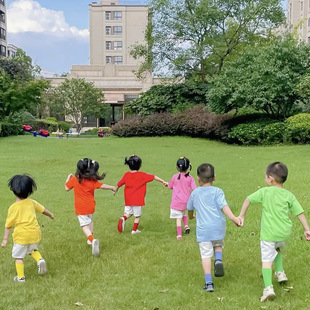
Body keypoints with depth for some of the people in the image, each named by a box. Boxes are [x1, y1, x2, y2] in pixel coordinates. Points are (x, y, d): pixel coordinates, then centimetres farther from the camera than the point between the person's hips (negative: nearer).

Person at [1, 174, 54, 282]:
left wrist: (5, 239, -2)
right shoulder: (31, 202, 0)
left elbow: (8, 225, -9)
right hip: (34, 233, 5)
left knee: (18, 256, 11)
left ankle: (21, 277, 16)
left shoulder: (13, 207, -12)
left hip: (21, 236, -4)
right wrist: (51, 215, 37)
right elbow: (43, 209, 17)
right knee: (33, 250, 28)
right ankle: (40, 259, 1)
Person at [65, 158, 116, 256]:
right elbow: (102, 186, -7)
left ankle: (92, 240, -32)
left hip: (80, 207, -3)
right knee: (90, 220, 29)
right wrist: (112, 187, 9)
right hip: (90, 206, 3)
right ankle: (90, 239, 35)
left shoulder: (75, 179, -6)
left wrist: (68, 178, 20)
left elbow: (67, 188, 3)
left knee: (85, 225, -8)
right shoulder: (92, 181, -4)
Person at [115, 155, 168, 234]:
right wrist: (163, 181, 7)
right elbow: (154, 177, -2)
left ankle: (123, 218, -8)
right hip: (138, 200, -3)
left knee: (128, 213, 20)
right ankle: (134, 230, 17)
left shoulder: (126, 175, 1)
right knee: (137, 215, 11)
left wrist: (115, 190, 28)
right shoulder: (142, 175, -7)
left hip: (128, 199, 3)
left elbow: (119, 184, 9)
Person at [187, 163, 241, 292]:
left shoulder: (195, 193, 11)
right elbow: (224, 207, -15)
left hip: (203, 229, 1)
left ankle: (208, 283, -4)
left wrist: (190, 217, 47)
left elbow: (190, 208, 27)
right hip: (218, 227, 0)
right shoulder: (217, 191, 1)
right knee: (218, 244, 27)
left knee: (206, 255, 1)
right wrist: (233, 218, -22)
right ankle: (218, 260, -2)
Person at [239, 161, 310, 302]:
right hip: (284, 232, 4)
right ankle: (280, 273, 29)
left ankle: (268, 288, -12)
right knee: (278, 249, 34)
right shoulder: (289, 196, 1)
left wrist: (241, 216, 7)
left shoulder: (265, 192, -5)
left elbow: (248, 200, -3)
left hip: (268, 233, -4)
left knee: (267, 260, -1)